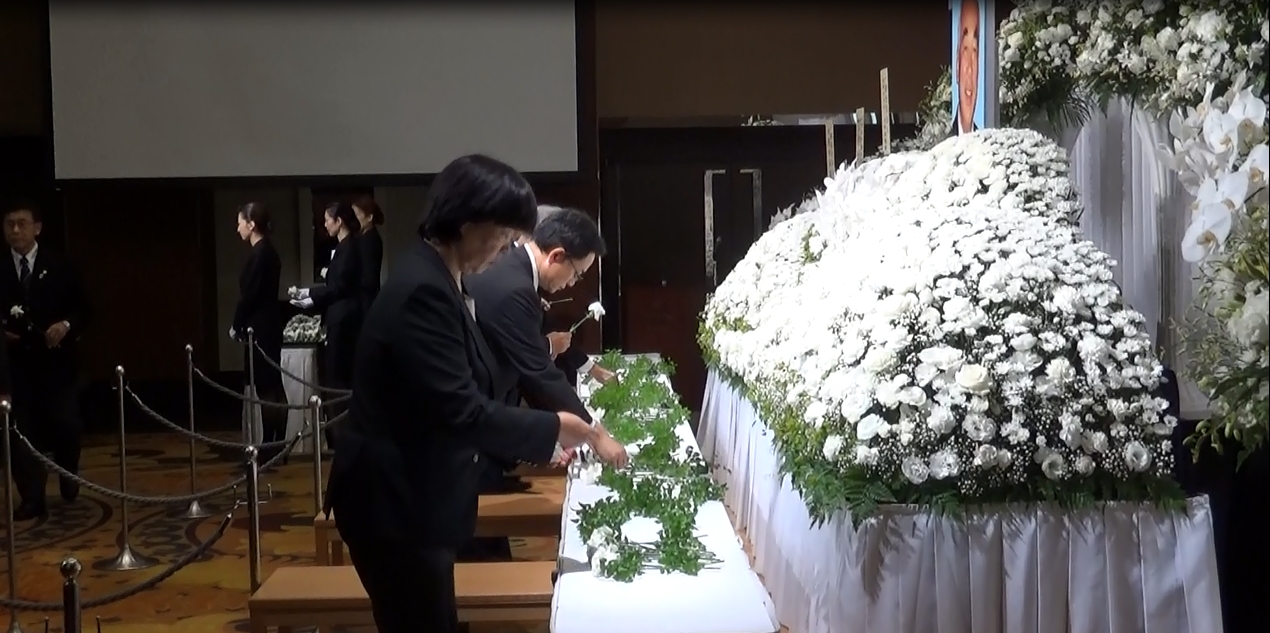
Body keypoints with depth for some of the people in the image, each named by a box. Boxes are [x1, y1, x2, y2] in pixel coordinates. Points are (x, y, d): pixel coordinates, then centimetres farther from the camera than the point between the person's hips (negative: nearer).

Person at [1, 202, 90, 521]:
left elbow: (82, 307, 3)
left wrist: (67, 325, -14)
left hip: (56, 359, -1)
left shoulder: (59, 266, 2)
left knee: (65, 425, 0)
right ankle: (32, 499, 8)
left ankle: (68, 474, 30)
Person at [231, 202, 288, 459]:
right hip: (268, 326, 10)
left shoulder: (260, 253, -15)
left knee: (266, 386, -5)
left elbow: (250, 294, -17)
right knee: (272, 385, 11)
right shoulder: (267, 251, 13)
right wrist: (242, 325, 17)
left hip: (260, 328, -10)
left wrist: (237, 325, -5)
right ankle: (276, 445, 15)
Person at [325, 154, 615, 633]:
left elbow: (462, 394, 13)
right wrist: (552, 426, -18)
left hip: (413, 495, 10)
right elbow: (460, 411, -27)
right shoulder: (423, 290, -24)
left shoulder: (437, 279, 8)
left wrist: (542, 435, 6)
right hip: (393, 503, -10)